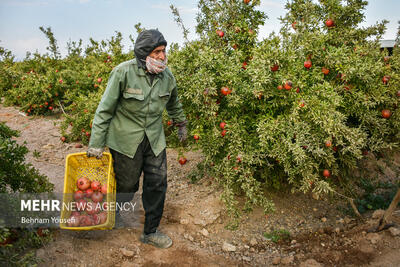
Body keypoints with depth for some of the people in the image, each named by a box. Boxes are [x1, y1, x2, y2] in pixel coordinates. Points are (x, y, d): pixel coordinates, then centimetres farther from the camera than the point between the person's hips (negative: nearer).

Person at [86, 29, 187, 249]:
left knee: (158, 184, 6)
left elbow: (173, 103, 19)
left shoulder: (167, 76, -1)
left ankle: (150, 232, 26)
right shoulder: (123, 72, -16)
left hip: (154, 140, 5)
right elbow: (105, 109, -12)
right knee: (127, 184, 7)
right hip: (125, 140, -4)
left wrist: (181, 124, 31)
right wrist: (96, 145, -12)